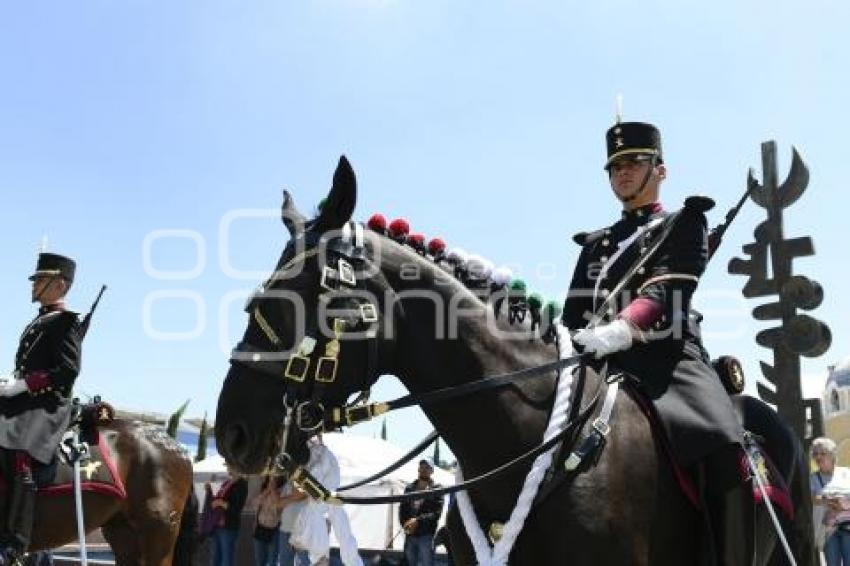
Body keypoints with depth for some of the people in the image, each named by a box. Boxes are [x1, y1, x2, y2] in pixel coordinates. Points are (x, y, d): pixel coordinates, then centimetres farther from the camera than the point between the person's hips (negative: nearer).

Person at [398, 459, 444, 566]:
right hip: (410, 535, 5)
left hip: (426, 535, -5)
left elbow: (436, 513, -10)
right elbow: (402, 509, 12)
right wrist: (405, 524, -6)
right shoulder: (409, 488, 15)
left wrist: (418, 521, -18)